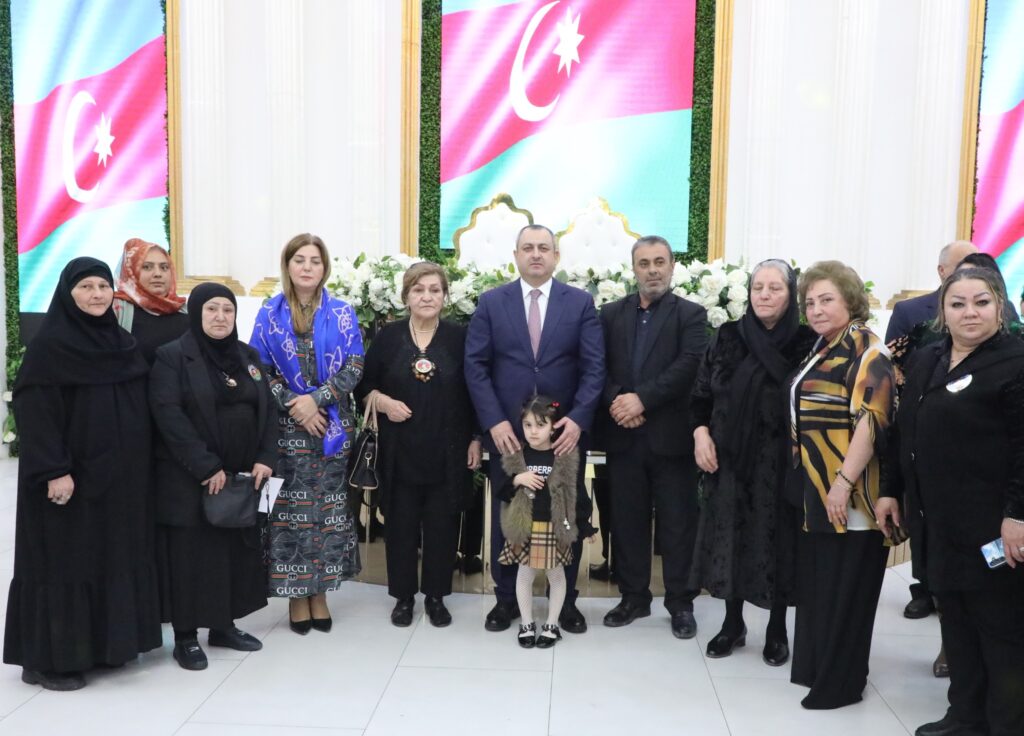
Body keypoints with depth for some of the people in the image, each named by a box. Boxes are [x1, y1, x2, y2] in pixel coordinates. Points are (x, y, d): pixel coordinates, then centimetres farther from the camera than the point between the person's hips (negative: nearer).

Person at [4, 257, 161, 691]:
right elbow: (35, 413, -15)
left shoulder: (123, 344, 10)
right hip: (70, 478, -7)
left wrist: (136, 469, 11)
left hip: (119, 476, 7)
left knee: (116, 556, 11)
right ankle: (49, 659, 13)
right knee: (63, 561, 1)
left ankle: (105, 645, 24)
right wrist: (54, 470, -22)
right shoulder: (50, 345, -9)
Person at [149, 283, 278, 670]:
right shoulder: (172, 356, -7)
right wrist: (207, 467, -20)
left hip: (242, 477, 6)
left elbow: (268, 408, 9)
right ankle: (185, 637, 12)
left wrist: (265, 458, -5)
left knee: (237, 551, 11)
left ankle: (224, 625, 24)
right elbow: (169, 416, -16)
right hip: (189, 479, -5)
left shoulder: (247, 356, 11)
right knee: (191, 555, 1)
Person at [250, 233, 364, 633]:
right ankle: (296, 595, 12)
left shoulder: (342, 312, 5)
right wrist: (293, 405, -11)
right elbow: (259, 369, 2)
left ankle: (320, 593, 15)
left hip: (333, 424, 1)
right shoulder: (270, 313, 5)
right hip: (287, 425, 0)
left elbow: (354, 367, -2)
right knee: (290, 505, 0)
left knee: (329, 505, 3)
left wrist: (317, 399, -14)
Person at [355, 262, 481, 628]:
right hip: (400, 451, 0)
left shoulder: (459, 338, 0)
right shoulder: (387, 337, 1)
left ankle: (436, 596, 24)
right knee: (401, 523, 8)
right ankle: (403, 596, 25)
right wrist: (384, 402, -13)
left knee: (442, 525, 8)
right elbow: (364, 385, 7)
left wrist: (475, 440, 0)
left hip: (447, 452, 0)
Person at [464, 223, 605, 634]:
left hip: (565, 431, 0)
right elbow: (475, 366, -3)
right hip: (506, 430, 0)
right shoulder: (491, 302, 3)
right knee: (506, 516, 11)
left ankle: (566, 600, 26)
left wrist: (578, 419, -16)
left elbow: (594, 367, -3)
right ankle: (506, 598, 26)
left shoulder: (580, 303, 3)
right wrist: (494, 421, -13)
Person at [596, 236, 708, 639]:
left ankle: (681, 602, 17)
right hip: (624, 435, 3)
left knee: (677, 522, 5)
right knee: (627, 520, 10)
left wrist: (641, 399, -19)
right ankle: (633, 596, 24)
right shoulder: (611, 313, 11)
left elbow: (689, 365, -12)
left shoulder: (691, 315, 2)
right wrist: (617, 402, -14)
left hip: (671, 435, -3)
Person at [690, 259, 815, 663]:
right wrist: (701, 432, -6)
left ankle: (777, 629, 26)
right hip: (729, 458, 3)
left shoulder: (806, 342, -5)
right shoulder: (727, 337, 3)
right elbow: (701, 392, 8)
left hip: (779, 462, -2)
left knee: (776, 540, 7)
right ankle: (732, 623, 28)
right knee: (731, 537, 10)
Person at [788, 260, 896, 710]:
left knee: (843, 587, 2)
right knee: (816, 581, 16)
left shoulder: (866, 352, -12)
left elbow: (871, 420, -21)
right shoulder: (823, 349, 14)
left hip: (846, 494, -9)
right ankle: (815, 666, 29)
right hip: (814, 488, 9)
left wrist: (843, 483, -25)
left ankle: (840, 681, 15)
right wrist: (816, 483, 17)